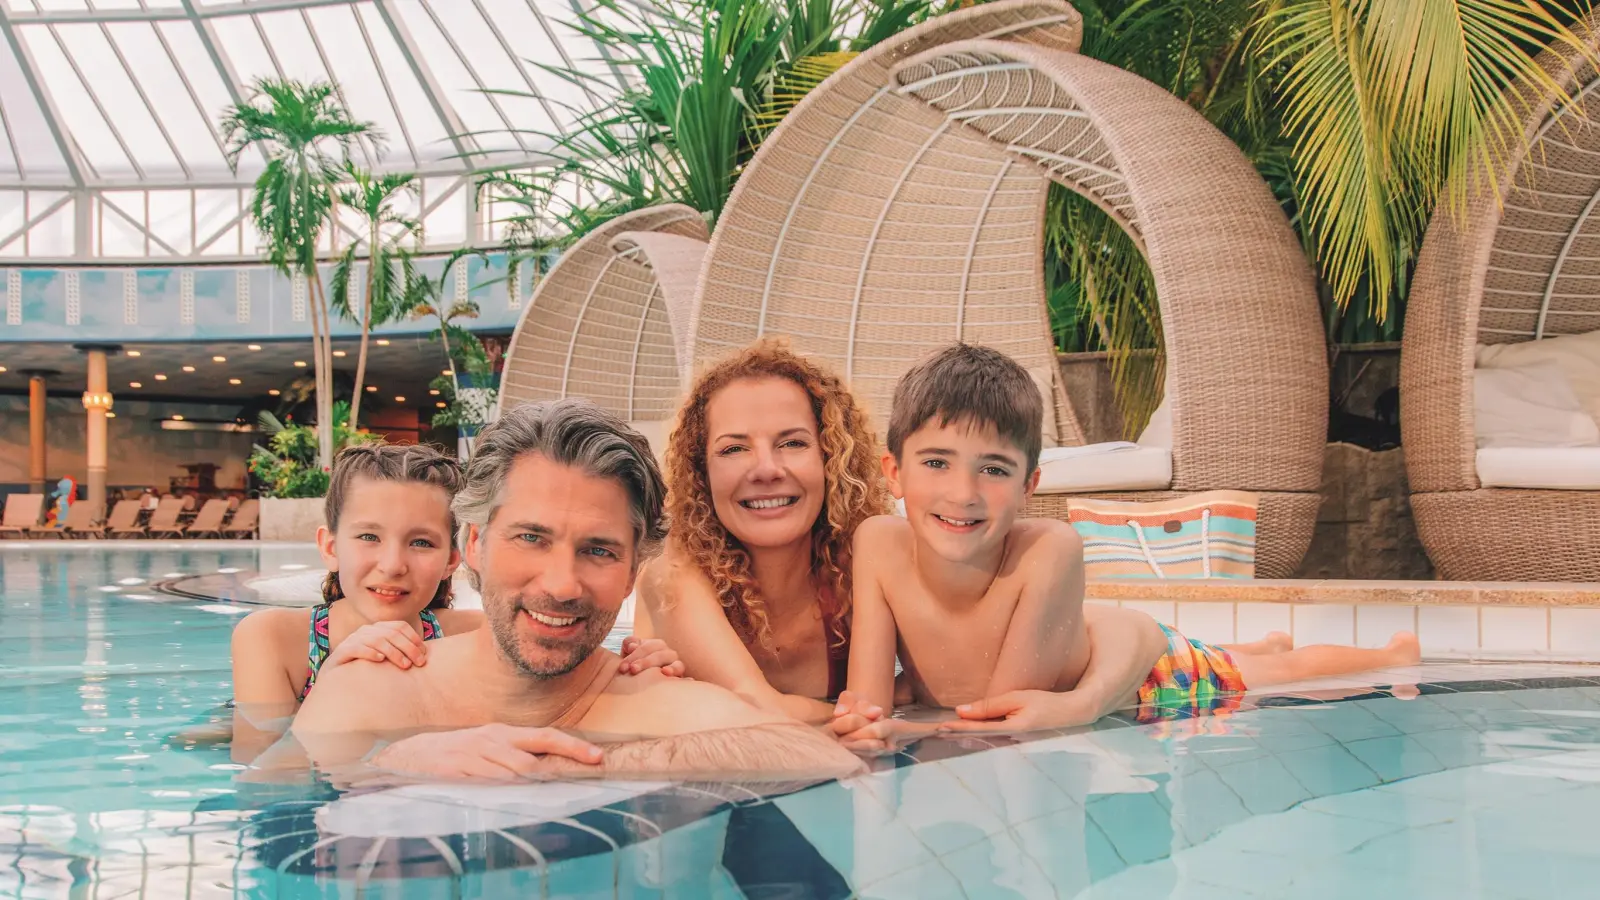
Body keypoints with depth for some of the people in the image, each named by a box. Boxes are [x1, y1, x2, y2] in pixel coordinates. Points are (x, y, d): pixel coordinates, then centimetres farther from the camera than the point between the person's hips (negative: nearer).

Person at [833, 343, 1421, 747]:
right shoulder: (879, 545, -33)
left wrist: (909, 733, -52)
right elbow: (865, 706, -31)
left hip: (1144, 671, -4)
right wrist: (865, 727, -52)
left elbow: (1006, 712, -37)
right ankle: (1266, 646, 64)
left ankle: (1391, 655, 52)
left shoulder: (1051, 550, -42)